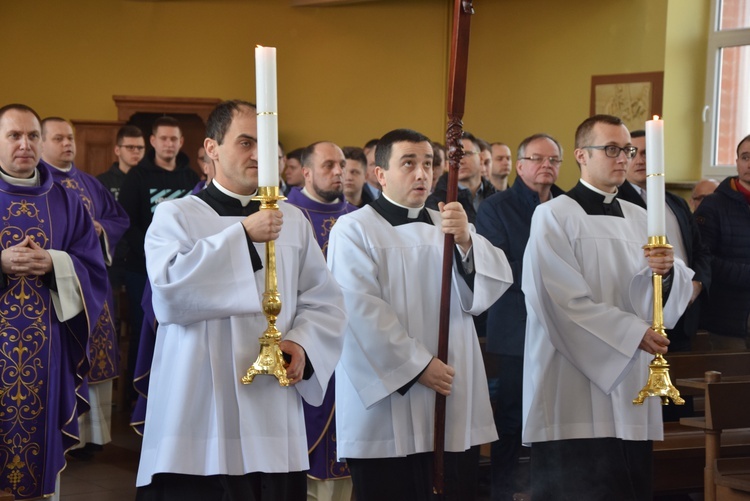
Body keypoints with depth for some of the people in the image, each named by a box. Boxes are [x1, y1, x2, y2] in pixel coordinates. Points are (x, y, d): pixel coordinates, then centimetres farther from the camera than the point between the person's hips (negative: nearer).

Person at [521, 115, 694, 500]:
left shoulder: (639, 219, 14)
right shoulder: (554, 216, -4)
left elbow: (676, 297, 8)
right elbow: (566, 302, -13)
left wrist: (667, 271, -13)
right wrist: (632, 332, -16)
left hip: (632, 392, 6)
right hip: (576, 395, -6)